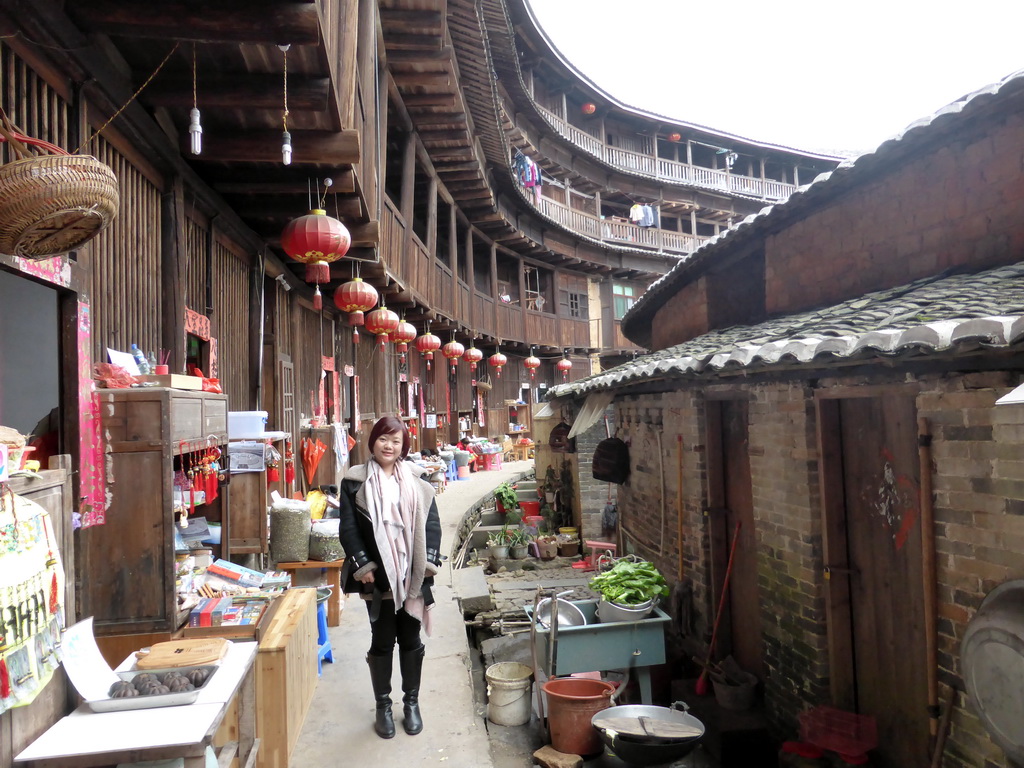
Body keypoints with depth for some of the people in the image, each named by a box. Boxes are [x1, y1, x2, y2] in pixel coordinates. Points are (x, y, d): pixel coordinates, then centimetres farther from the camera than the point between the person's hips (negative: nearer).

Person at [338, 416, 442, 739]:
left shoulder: (416, 479, 5)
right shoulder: (355, 481, -1)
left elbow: (431, 523, 4)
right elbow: (348, 527, -4)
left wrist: (429, 562, -6)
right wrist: (362, 565, -12)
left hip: (412, 573, 2)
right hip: (378, 575, -2)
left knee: (411, 639, 11)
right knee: (382, 641, 9)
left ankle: (411, 702, 28)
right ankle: (383, 706, 25)